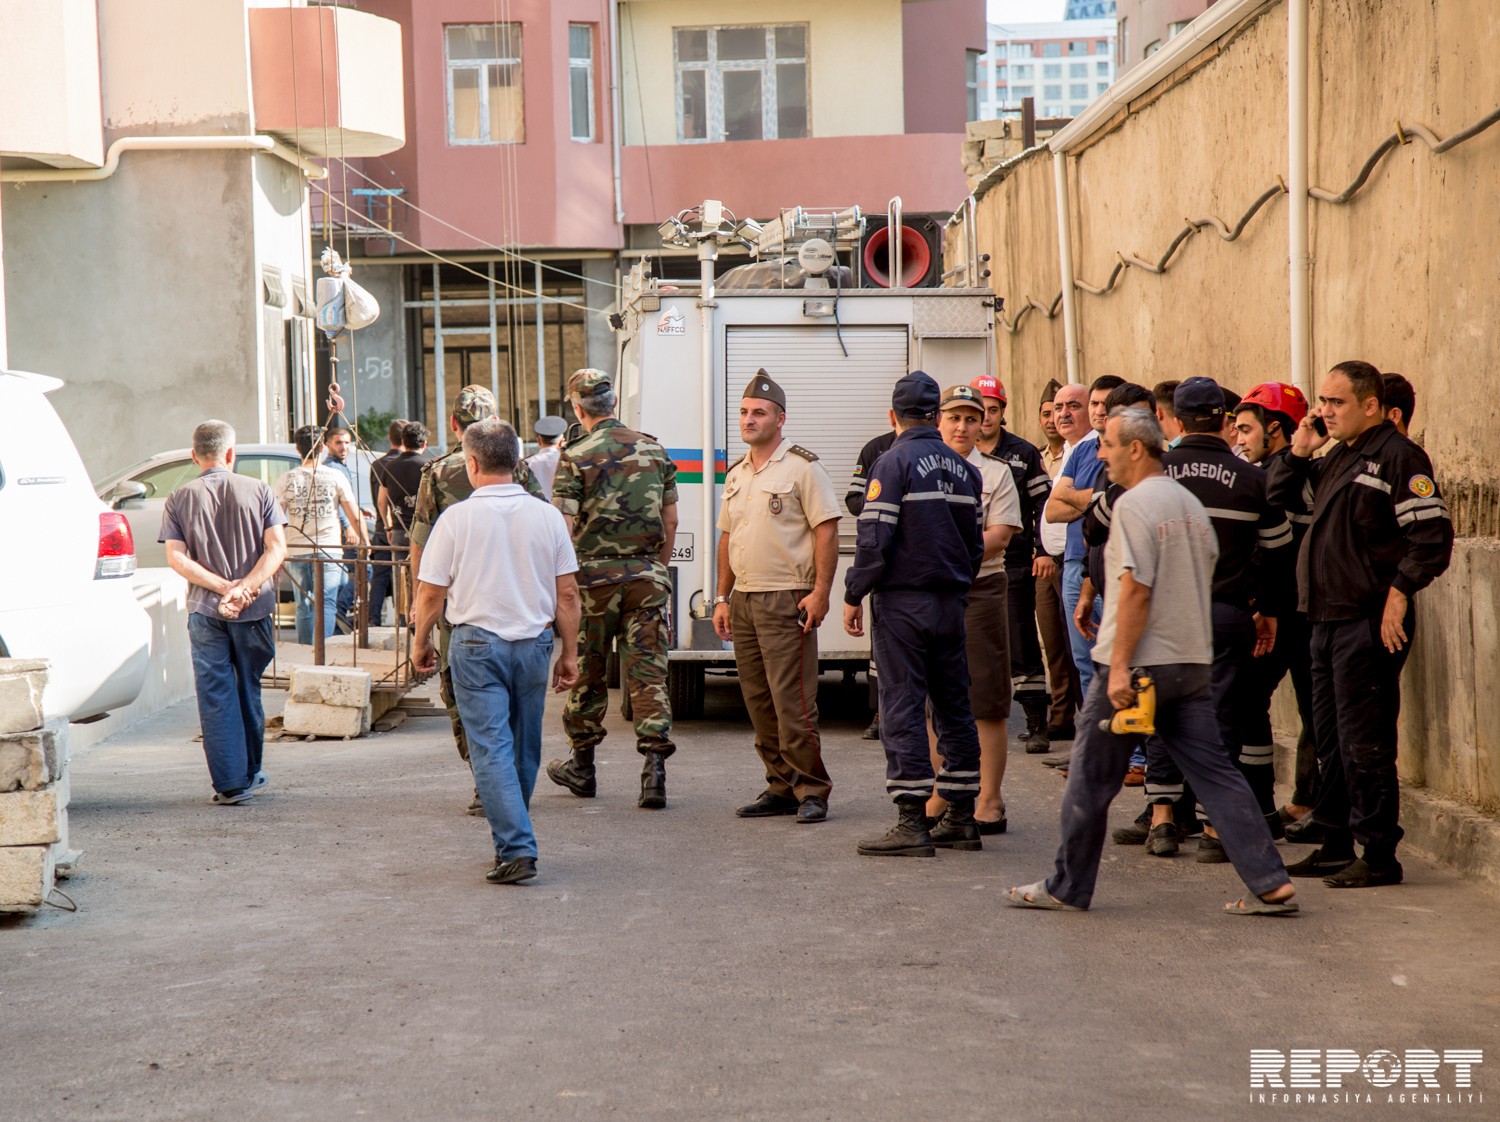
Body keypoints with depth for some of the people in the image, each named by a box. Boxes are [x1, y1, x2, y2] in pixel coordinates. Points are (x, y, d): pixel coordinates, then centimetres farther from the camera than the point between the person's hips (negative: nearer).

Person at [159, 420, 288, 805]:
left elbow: (176, 558, -9)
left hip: (205, 611, -1)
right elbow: (276, 547, -9)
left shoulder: (179, 500, 2)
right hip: (254, 610, 1)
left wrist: (224, 587, -13)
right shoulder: (258, 491, 2)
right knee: (249, 691, 16)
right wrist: (245, 587, -16)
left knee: (216, 696, 2)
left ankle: (231, 783, -3)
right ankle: (251, 772, 27)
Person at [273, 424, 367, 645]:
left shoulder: (287, 479, 2)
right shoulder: (335, 477, -2)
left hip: (296, 551, 2)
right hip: (328, 550, -2)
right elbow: (354, 517, -1)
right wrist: (365, 541, 15)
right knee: (327, 603, -1)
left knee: (304, 606, 14)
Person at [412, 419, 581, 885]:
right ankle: (511, 835, 29)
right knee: (525, 749, 16)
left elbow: (431, 593, -4)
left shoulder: (458, 518, -8)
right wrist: (568, 653, 12)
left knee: (491, 748, -4)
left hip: (477, 642, -4)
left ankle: (516, 850, -13)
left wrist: (421, 641, 12)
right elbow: (567, 593, 3)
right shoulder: (547, 516, 0)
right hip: (534, 642, 4)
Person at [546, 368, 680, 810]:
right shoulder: (654, 450, 7)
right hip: (647, 575, 3)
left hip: (594, 575, -3)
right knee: (648, 673, 1)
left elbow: (563, 527, -11)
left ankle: (582, 765, 24)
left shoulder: (576, 457, -7)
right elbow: (670, 520, 10)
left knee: (587, 673, 12)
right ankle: (655, 765, -11)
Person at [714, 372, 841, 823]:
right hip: (744, 599, 8)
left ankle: (812, 791, -2)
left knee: (793, 702, -9)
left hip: (786, 600, -7)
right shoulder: (737, 474, 17)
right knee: (759, 703, 8)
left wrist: (820, 592, -17)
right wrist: (722, 598, 17)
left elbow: (826, 530, -10)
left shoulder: (802, 467, -6)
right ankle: (782, 787, 16)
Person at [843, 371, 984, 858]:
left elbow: (874, 539, -14)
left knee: (902, 707, -6)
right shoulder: (963, 468, 11)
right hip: (950, 604, 6)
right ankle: (960, 814, 16)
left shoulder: (894, 463, -9)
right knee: (953, 707, 12)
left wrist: (854, 596, -5)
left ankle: (911, 821, -9)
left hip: (903, 599, -6)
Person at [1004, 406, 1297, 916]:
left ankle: (1067, 887, 14)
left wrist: (1119, 665, -20)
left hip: (1138, 664, -8)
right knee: (1215, 773, 6)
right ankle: (1270, 884, -1)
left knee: (1091, 779, 5)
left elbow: (1135, 589, -19)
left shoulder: (1134, 503, -11)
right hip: (1193, 662, 8)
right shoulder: (1191, 504, 15)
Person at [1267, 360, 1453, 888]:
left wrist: (1398, 593, -19)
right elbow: (1277, 498, 24)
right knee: (1330, 739, 14)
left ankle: (1379, 855, 0)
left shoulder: (1397, 456, -10)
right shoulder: (1337, 458, 17)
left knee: (1364, 741, -7)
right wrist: (1298, 451, 9)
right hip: (1329, 621, 9)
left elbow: (1433, 535, -16)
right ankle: (1334, 845, 23)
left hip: (1369, 622, -9)